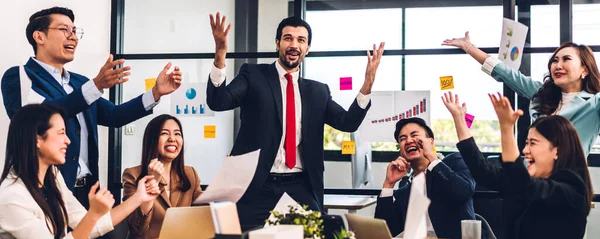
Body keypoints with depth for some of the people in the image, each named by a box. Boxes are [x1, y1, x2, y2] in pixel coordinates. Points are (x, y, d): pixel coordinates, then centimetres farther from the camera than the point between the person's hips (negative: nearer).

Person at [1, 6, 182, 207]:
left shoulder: (79, 82, 18)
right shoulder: (18, 77, -5)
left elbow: (113, 115, 13)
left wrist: (156, 92, 2)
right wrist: (96, 86, -32)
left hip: (86, 189, 7)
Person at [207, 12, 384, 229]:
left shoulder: (317, 91, 15)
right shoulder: (253, 75, 5)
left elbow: (348, 122, 6)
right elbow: (217, 102, -8)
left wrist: (368, 83, -7)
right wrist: (220, 54, -23)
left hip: (302, 188, 2)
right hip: (258, 186, -2)